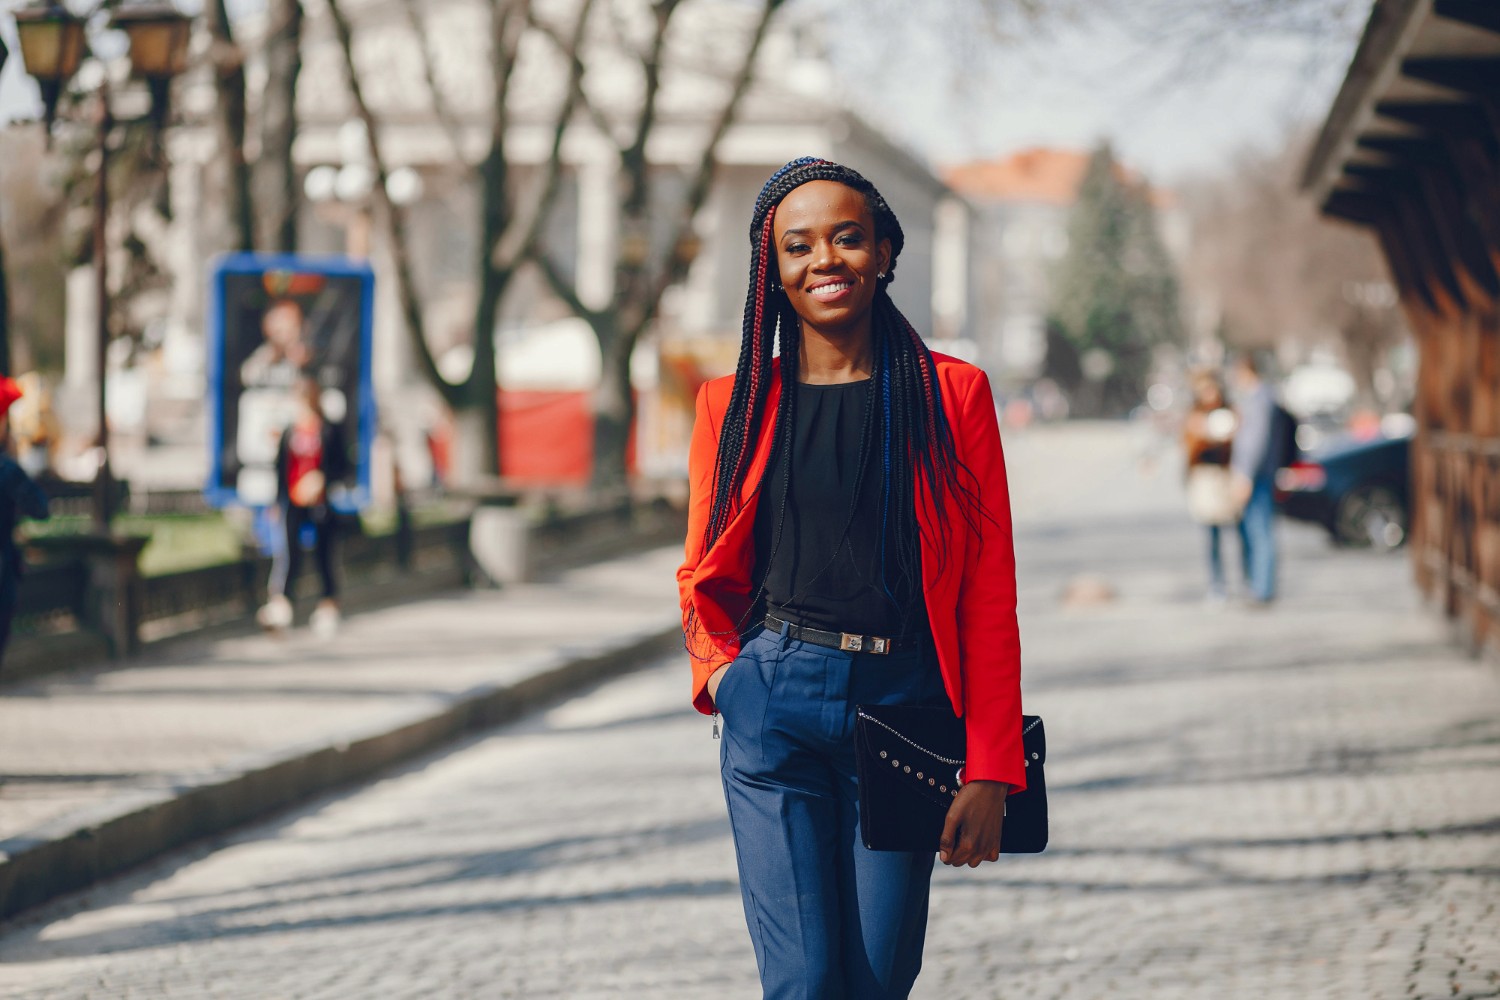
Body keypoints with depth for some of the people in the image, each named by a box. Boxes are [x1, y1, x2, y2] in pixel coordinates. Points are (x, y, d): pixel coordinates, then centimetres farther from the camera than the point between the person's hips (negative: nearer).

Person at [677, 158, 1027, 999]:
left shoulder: (952, 394, 4)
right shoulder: (736, 404, 8)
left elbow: (991, 600, 2)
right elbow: (704, 578, 19)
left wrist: (991, 772, -4)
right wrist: (722, 670, -3)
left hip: (903, 704, 0)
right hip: (773, 707, 0)